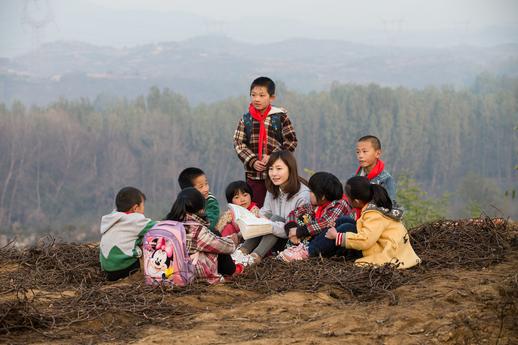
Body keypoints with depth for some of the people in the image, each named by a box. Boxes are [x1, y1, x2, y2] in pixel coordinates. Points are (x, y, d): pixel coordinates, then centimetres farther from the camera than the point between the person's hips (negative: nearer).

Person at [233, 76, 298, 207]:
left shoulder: (280, 117, -2)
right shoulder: (246, 119, 5)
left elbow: (291, 141, -3)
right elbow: (239, 144, 3)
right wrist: (252, 161, -11)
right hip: (253, 173, 2)